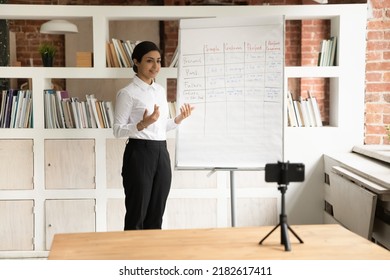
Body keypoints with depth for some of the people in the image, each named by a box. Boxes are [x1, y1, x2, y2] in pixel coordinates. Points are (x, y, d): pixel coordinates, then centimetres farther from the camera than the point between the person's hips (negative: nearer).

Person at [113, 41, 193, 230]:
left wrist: (179, 119, 3)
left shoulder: (160, 90, 14)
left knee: (156, 216, 11)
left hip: (161, 153, 7)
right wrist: (142, 124, -25)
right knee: (137, 215, -1)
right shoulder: (128, 93, -8)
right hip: (139, 153, -7)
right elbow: (118, 130, -10)